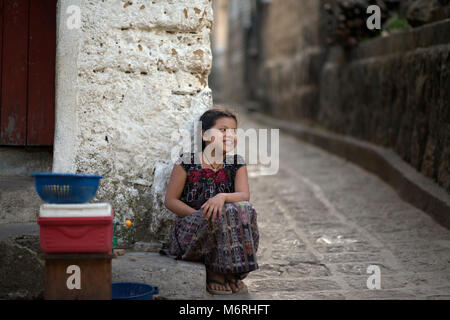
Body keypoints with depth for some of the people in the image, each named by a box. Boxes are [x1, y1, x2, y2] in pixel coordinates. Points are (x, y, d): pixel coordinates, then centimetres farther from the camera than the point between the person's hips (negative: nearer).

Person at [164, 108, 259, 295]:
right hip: (190, 231, -3)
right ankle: (213, 272, -13)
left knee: (245, 209, -26)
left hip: (225, 232, 3)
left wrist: (223, 197, -32)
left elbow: (244, 195, -10)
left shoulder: (237, 164, 4)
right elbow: (170, 200, -5)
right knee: (222, 214, -33)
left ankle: (233, 271, -14)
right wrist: (201, 215, -19)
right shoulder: (187, 163, -7)